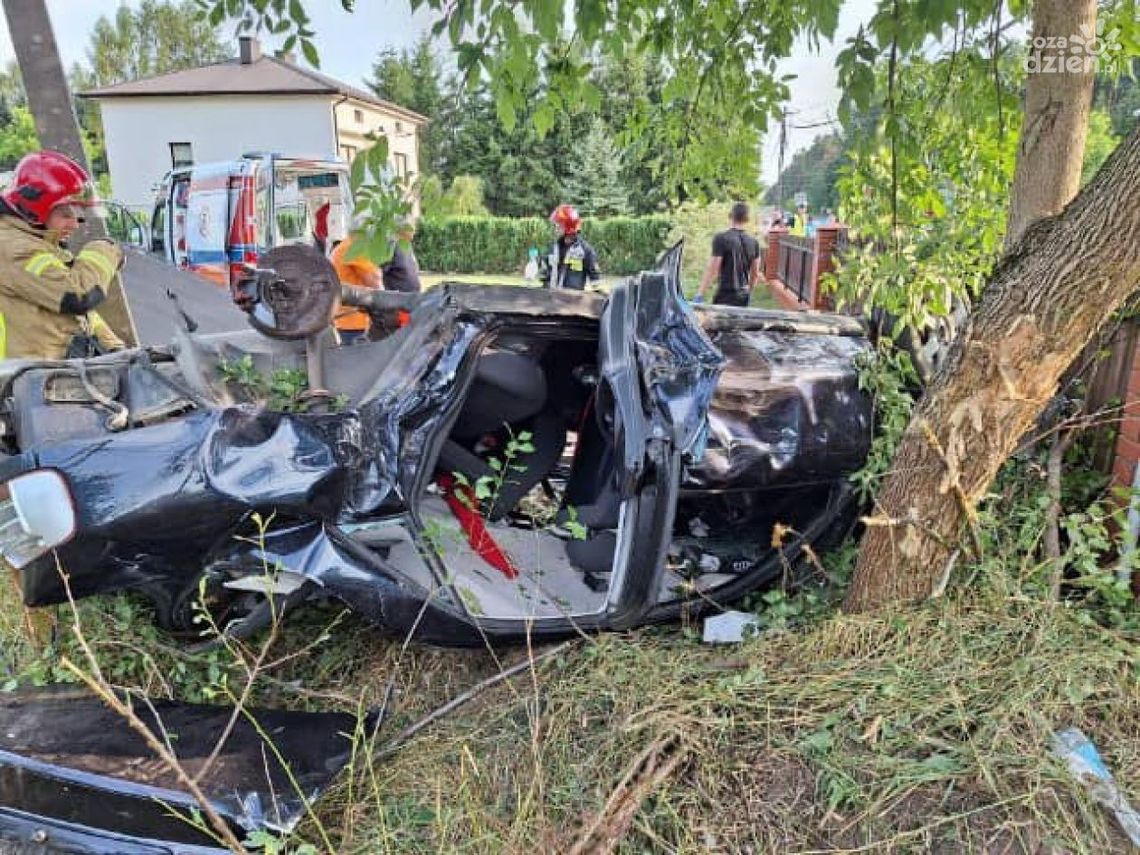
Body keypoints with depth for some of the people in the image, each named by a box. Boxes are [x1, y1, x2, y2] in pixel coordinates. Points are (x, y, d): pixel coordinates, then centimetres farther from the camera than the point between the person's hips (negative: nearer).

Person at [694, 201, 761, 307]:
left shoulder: (721, 239, -11)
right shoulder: (754, 242, 6)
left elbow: (712, 270, -14)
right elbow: (755, 274, 13)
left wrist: (699, 294, -10)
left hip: (725, 296, -6)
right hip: (743, 297, 6)